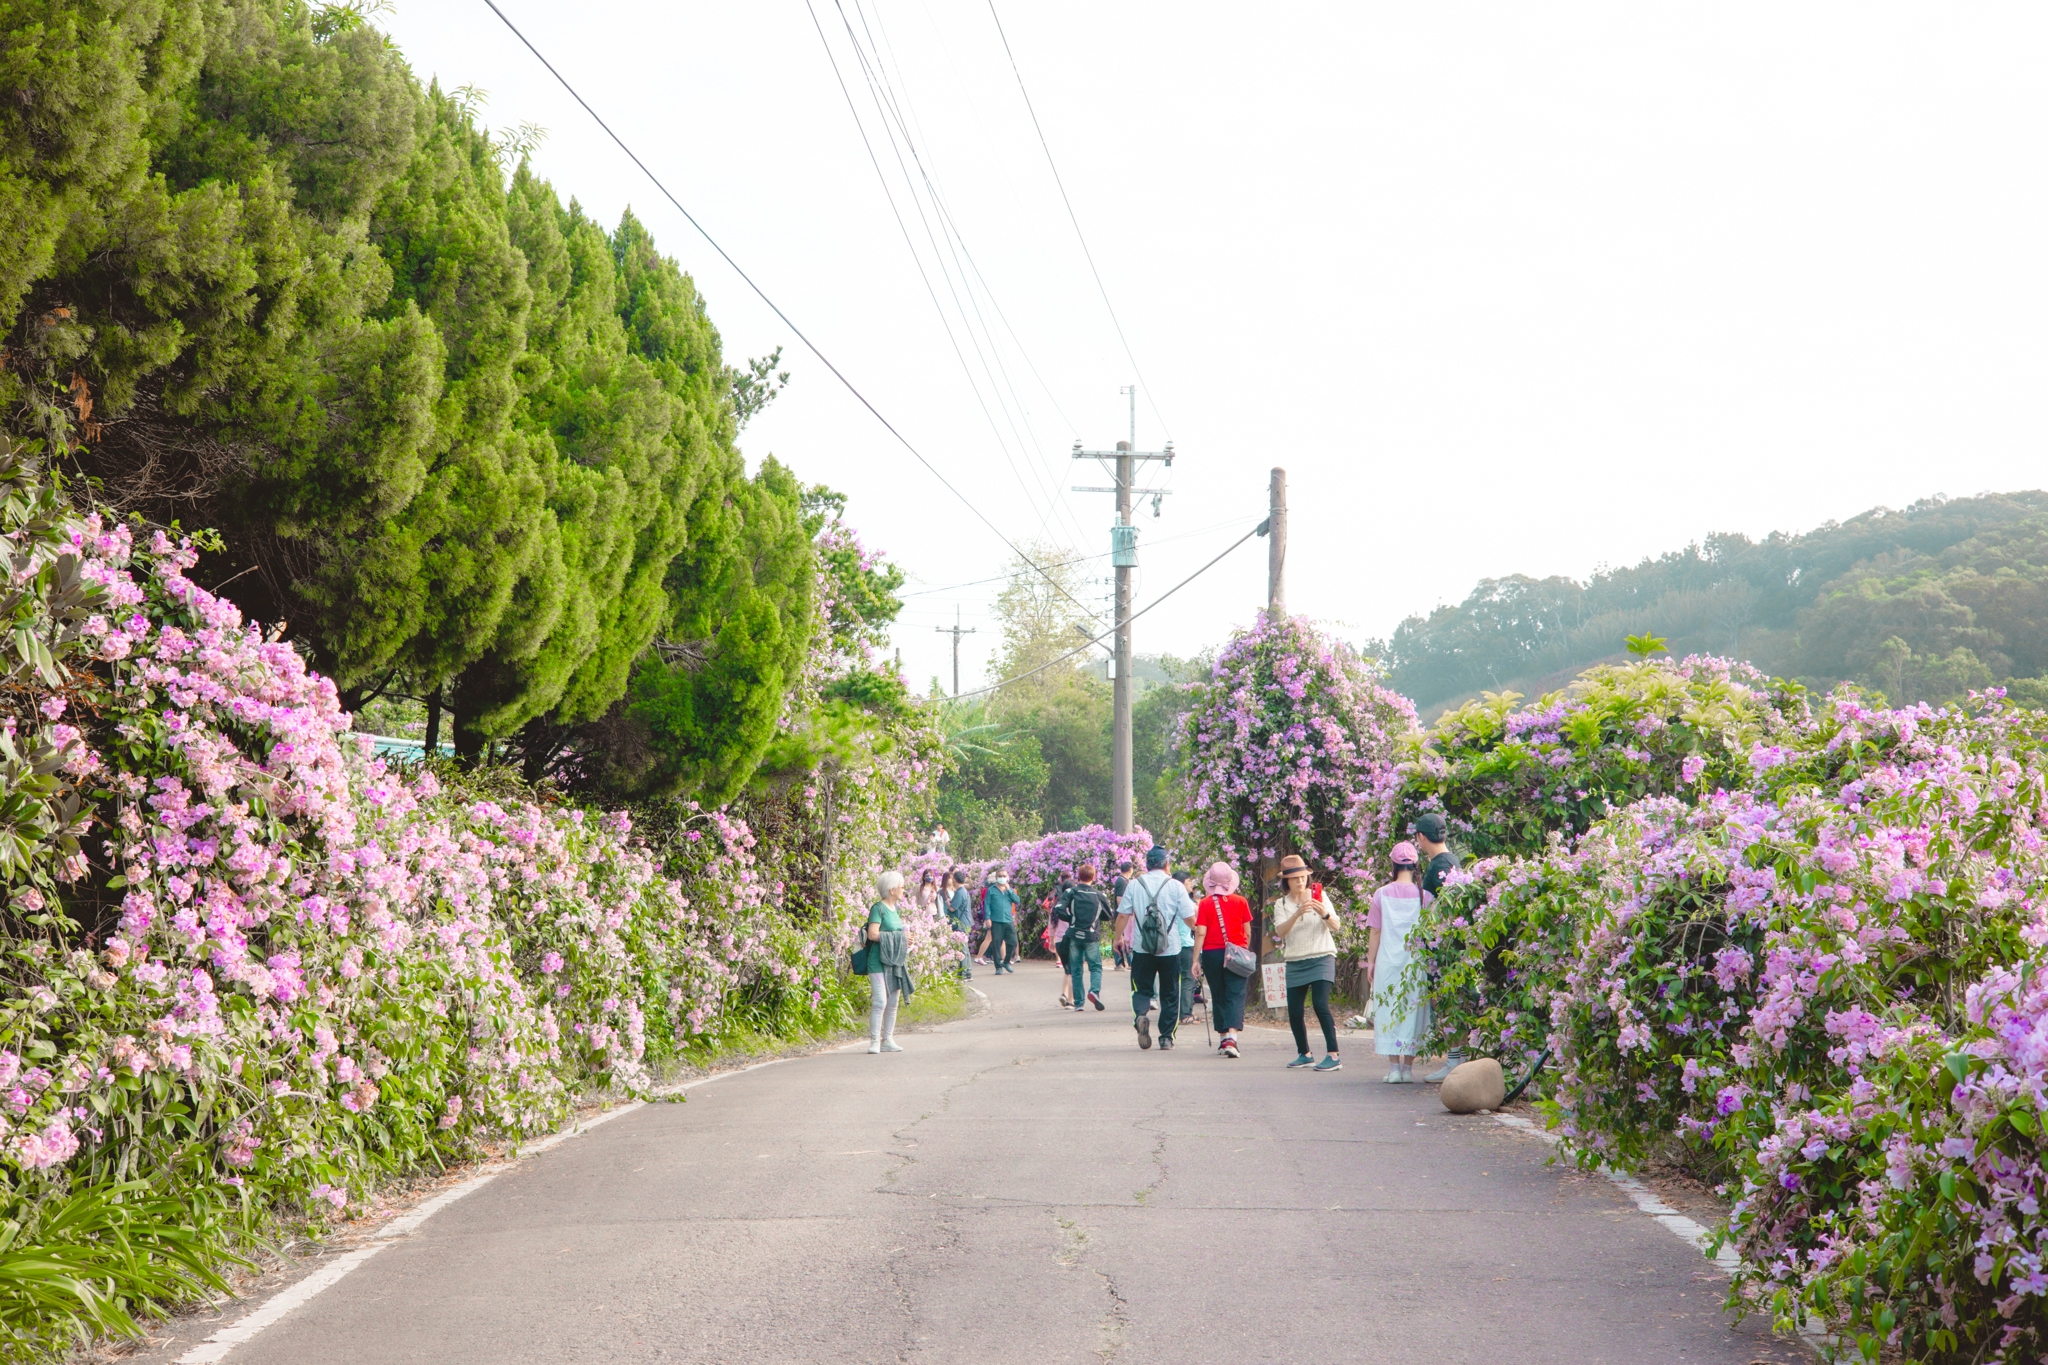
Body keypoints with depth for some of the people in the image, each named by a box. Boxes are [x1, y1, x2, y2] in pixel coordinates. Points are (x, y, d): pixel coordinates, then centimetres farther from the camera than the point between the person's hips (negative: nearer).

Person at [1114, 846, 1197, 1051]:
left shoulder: (1134, 885, 1)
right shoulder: (1175, 886, -3)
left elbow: (1122, 915, 1)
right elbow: (1189, 918, -3)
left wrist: (1118, 938, 15)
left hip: (1142, 948, 1)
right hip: (1170, 949, -1)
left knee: (1142, 989, 11)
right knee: (1169, 995, 10)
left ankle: (1140, 1014, -20)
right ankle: (1166, 1038, 9)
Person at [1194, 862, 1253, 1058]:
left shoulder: (1205, 904, -3)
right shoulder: (1240, 902, -1)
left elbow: (1200, 933, -8)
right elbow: (1247, 933, 3)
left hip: (1212, 953, 1)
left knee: (1218, 997, 14)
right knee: (1235, 995, -5)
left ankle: (1223, 1039, 20)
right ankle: (1232, 1037, -23)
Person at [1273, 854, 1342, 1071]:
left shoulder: (1319, 896, 2)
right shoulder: (1282, 905, 7)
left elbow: (1335, 926, -7)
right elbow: (1280, 931, -11)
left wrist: (1325, 914, -28)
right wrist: (1297, 913, -27)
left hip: (1321, 959, -3)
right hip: (1295, 963, 3)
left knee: (1321, 1005, -18)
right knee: (1294, 1012, 2)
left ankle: (1333, 1056, -20)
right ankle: (1304, 1054, 21)